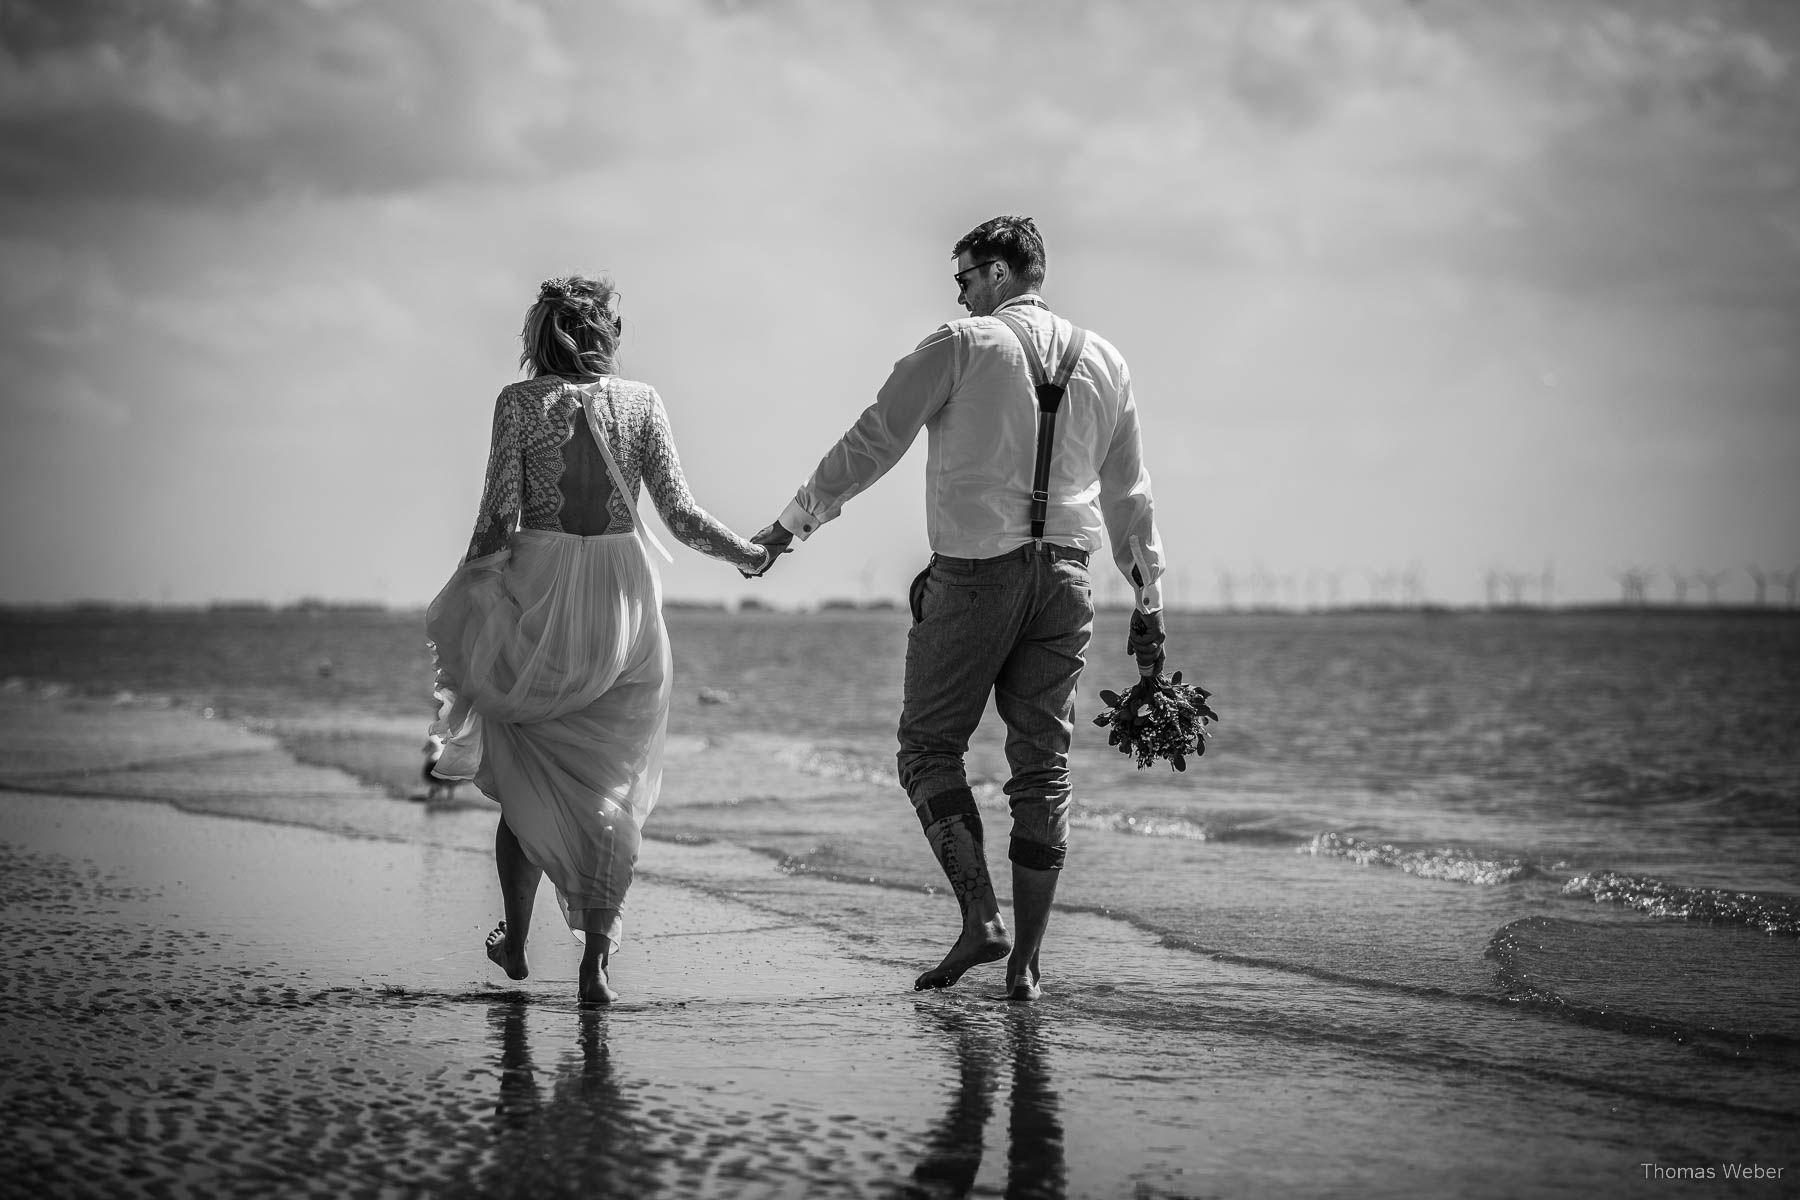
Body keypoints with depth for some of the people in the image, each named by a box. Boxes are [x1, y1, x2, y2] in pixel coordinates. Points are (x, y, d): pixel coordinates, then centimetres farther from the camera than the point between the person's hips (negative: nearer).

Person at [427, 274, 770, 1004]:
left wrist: (467, 601, 2)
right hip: (624, 601, 1)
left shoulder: (520, 401, -3)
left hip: (540, 595, -1)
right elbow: (680, 514, -2)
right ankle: (596, 960, -2)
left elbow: (499, 518, -8)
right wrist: (743, 552, 14)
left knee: (526, 778, 16)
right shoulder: (641, 402, 1)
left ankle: (516, 940, 25)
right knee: (612, 789, 7)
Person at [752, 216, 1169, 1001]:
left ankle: (980, 917, -10)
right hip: (1064, 575, 5)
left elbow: (873, 442, -5)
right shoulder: (1103, 362, 12)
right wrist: (1148, 604, 21)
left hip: (973, 574, -5)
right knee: (1042, 766, 7)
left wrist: (795, 523, 2)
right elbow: (1129, 495, 16)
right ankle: (1025, 963, 6)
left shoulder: (961, 347, -4)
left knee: (929, 746, 6)